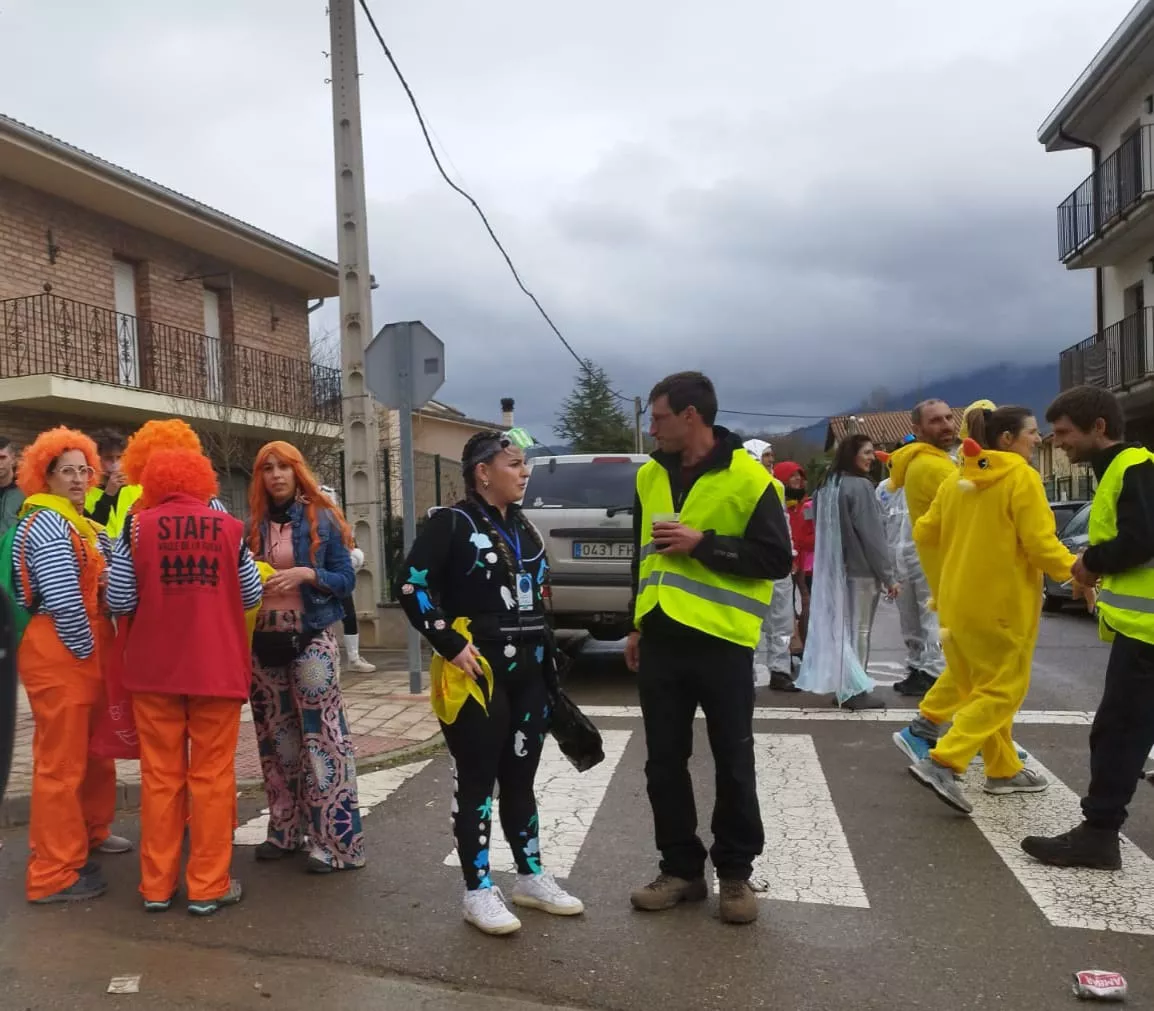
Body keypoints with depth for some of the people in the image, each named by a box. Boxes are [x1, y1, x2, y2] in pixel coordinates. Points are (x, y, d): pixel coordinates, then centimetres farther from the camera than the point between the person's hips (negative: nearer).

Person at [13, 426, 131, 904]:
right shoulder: (46, 523, -14)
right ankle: (53, 874, 8)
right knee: (61, 761, -2)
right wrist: (86, 652, -14)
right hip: (59, 655, -10)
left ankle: (90, 831, 40)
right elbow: (63, 600, -23)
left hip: (84, 653, 10)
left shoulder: (77, 524, 16)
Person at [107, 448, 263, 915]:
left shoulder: (138, 527, -2)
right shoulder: (228, 528, -1)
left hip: (154, 667, 1)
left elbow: (118, 601, -3)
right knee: (212, 775, 7)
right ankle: (208, 886, 12)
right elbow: (251, 596, 3)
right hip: (217, 667, -1)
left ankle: (157, 885, 19)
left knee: (160, 775, 11)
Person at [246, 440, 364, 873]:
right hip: (263, 640, 4)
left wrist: (307, 574, -17)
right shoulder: (252, 525, 9)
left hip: (310, 638, -4)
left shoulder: (321, 520, 0)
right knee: (275, 738, 11)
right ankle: (285, 830, 23)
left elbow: (346, 579, -2)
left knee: (321, 736, -6)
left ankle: (333, 839, 0)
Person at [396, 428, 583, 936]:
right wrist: (450, 644, -18)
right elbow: (411, 586, -15)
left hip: (528, 671, 7)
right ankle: (478, 890, 13)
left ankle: (531, 876, 27)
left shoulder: (525, 529, 14)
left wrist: (547, 661, 15)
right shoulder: (451, 523, -8)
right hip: (476, 672, -7)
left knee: (520, 778, 15)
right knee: (476, 780, 2)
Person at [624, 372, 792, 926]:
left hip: (721, 641, -5)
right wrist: (636, 627, 16)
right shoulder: (650, 477, 9)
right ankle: (681, 868, 24)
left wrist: (702, 543, -18)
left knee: (732, 763, 6)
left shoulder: (747, 478, -9)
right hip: (661, 639, 5)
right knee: (664, 762, 9)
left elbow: (777, 558, -10)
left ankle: (735, 872, 23)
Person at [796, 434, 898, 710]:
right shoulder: (860, 486, -14)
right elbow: (872, 535, -16)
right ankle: (855, 690, 4)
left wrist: (829, 563, 18)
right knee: (859, 629, 0)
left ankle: (842, 687, 17)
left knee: (842, 627, 12)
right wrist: (888, 575, -11)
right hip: (861, 569, -8)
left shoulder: (827, 486, 11)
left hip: (835, 568, 8)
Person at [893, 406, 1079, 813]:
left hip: (960, 599, 8)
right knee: (1003, 691, 1)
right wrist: (1076, 570, -1)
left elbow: (925, 533, 12)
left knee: (982, 684, 17)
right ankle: (942, 763, -9)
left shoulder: (956, 479, 8)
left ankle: (1003, 770, 27)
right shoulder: (1022, 478, -13)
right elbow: (1040, 544, -17)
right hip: (1002, 603, -8)